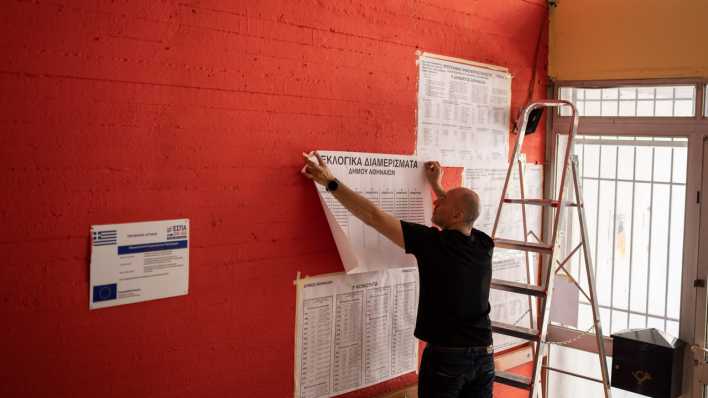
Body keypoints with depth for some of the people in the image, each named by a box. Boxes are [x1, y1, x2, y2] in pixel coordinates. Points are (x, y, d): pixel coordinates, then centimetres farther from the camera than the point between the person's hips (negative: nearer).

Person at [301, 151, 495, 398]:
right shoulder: (483, 244, 0)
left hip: (446, 356, -5)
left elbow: (373, 216, -16)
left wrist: (331, 183, -10)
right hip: (483, 356, 5)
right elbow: (463, 220, 25)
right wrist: (436, 185, 34)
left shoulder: (432, 242, -17)